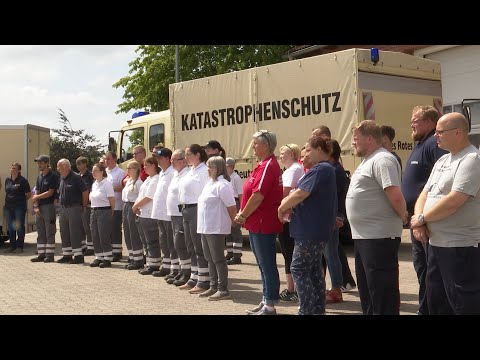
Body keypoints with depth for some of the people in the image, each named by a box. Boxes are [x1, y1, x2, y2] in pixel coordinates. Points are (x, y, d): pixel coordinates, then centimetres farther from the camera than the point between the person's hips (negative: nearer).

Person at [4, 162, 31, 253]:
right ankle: (12, 246, 18)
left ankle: (20, 247, 5)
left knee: (19, 227, -1)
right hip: (8, 207, 6)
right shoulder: (7, 180, 12)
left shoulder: (23, 180, -6)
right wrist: (7, 202, 11)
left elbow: (29, 194, -3)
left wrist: (22, 201, 4)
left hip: (19, 207, -6)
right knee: (10, 227, 9)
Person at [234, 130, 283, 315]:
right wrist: (243, 214, 9)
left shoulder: (268, 166, -17)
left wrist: (243, 215, -12)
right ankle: (266, 301, 26)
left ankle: (269, 306, 6)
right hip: (257, 223, 10)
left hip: (263, 224, -10)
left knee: (267, 265, -2)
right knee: (263, 264, 16)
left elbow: (258, 196, -23)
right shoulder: (263, 165, 14)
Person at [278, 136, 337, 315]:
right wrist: (287, 202, -2)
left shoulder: (320, 169, -16)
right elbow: (304, 193, 17)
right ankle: (318, 309, 21)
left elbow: (300, 194, -22)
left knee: (299, 269, -6)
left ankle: (307, 310, -4)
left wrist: (282, 208, -7)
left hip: (311, 229, -11)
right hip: (316, 228, 11)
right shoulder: (324, 169, 18)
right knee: (313, 268, 15)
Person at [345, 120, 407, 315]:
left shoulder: (382, 160, -16)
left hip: (379, 236, -10)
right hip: (364, 236, 11)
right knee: (367, 288, 19)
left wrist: (403, 217, -9)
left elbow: (395, 195, -24)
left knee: (382, 291, -2)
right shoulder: (368, 160, 17)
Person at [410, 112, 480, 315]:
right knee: (436, 304, 18)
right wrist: (418, 222, -4)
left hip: (461, 247, -9)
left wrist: (421, 218, -11)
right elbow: (425, 193, 15)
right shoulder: (442, 161, 15)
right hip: (436, 244, 9)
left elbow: (453, 202, -24)